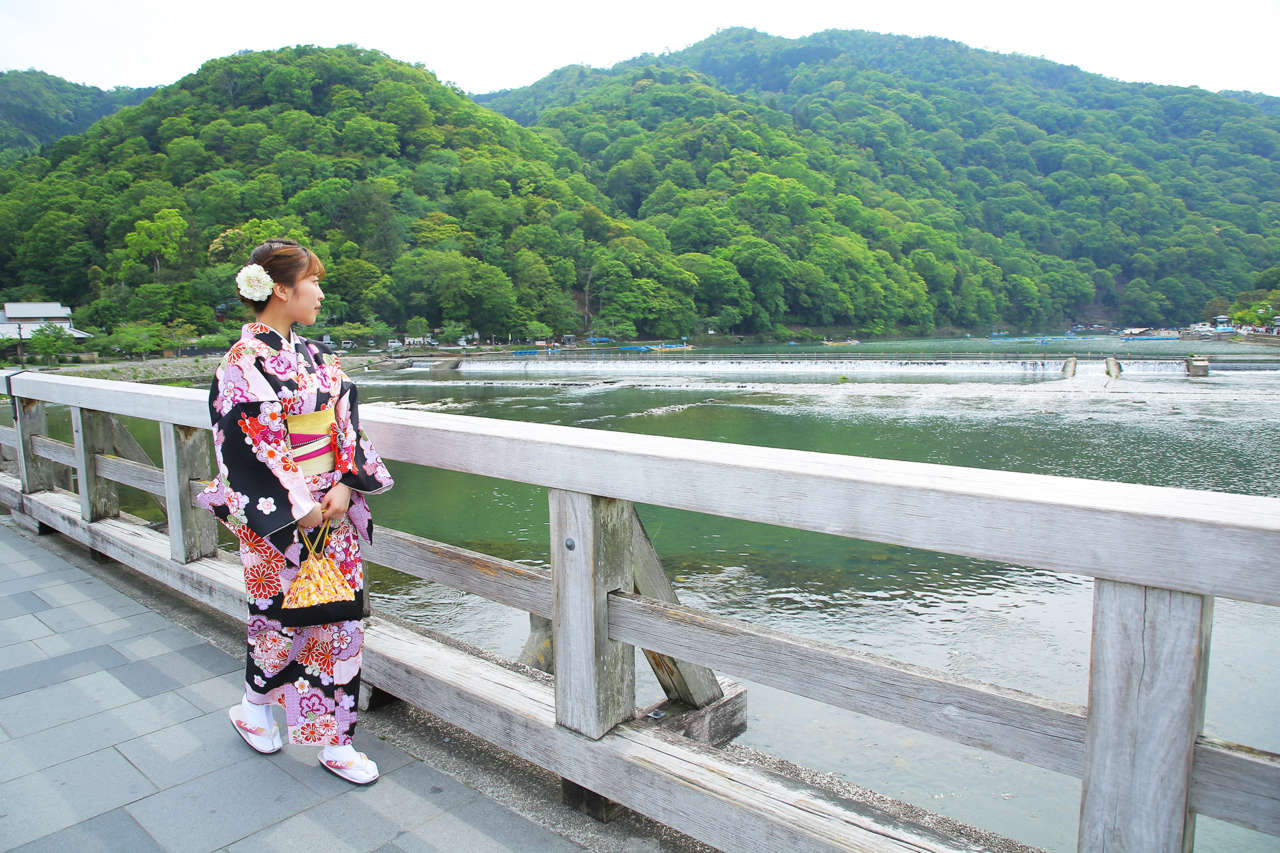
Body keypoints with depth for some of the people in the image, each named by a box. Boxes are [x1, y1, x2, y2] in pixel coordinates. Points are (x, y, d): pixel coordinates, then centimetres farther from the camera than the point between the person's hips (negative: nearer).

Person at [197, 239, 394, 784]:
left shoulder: (315, 355, 9)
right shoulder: (246, 360, -12)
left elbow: (345, 422, 7)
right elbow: (249, 444, -16)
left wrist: (345, 487, -6)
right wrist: (299, 508, -15)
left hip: (333, 509, 6)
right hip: (277, 517, -6)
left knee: (342, 617, 7)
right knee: (280, 617, 9)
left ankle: (335, 743, 21)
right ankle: (253, 706, 41)